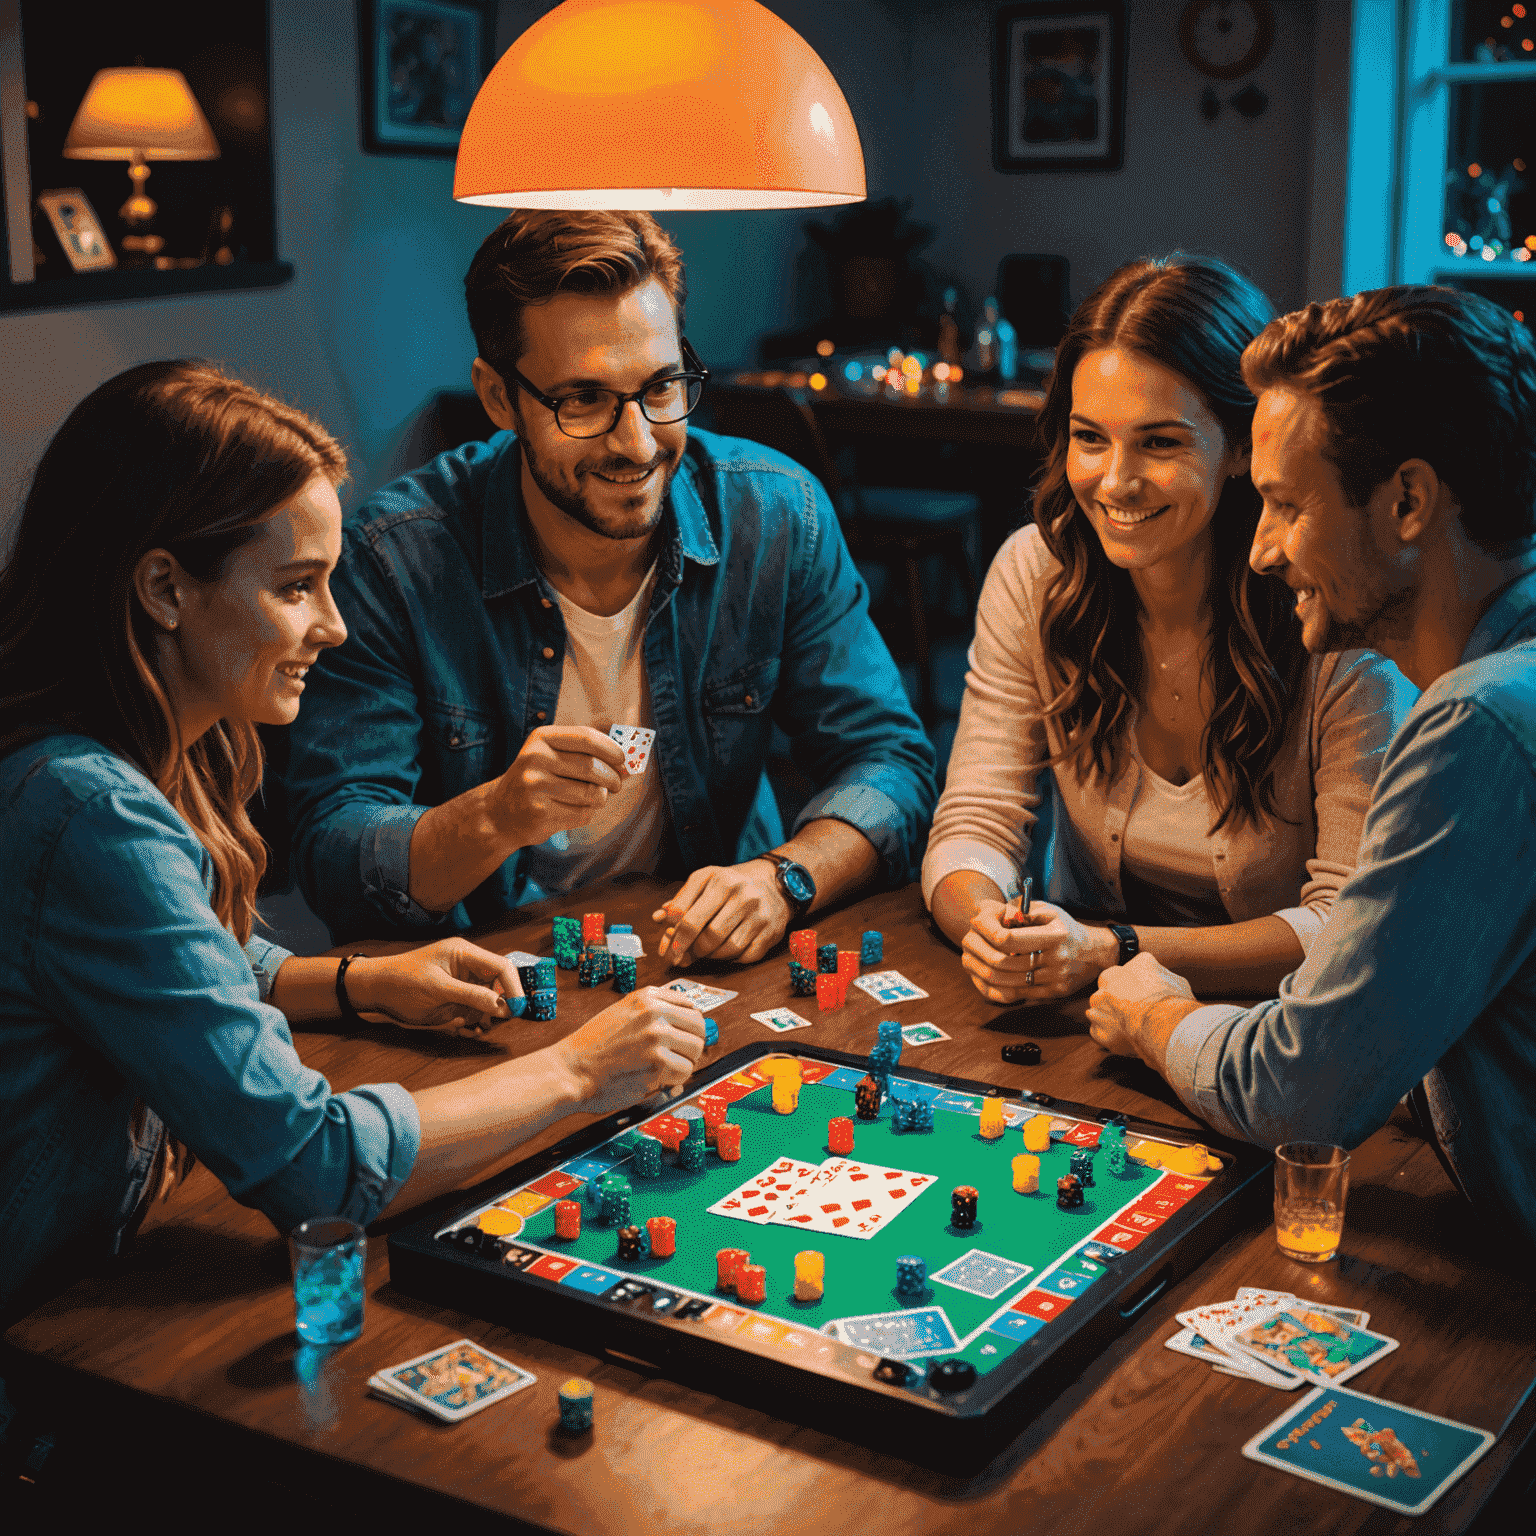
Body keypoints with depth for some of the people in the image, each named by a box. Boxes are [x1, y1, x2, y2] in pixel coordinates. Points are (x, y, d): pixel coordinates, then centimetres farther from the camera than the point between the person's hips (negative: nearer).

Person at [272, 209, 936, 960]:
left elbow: (889, 761, -4)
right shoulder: (395, 559, -14)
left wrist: (782, 880, -24)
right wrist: (497, 818, -34)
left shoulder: (777, 517, -7)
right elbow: (330, 857, -15)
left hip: (716, 977, 3)